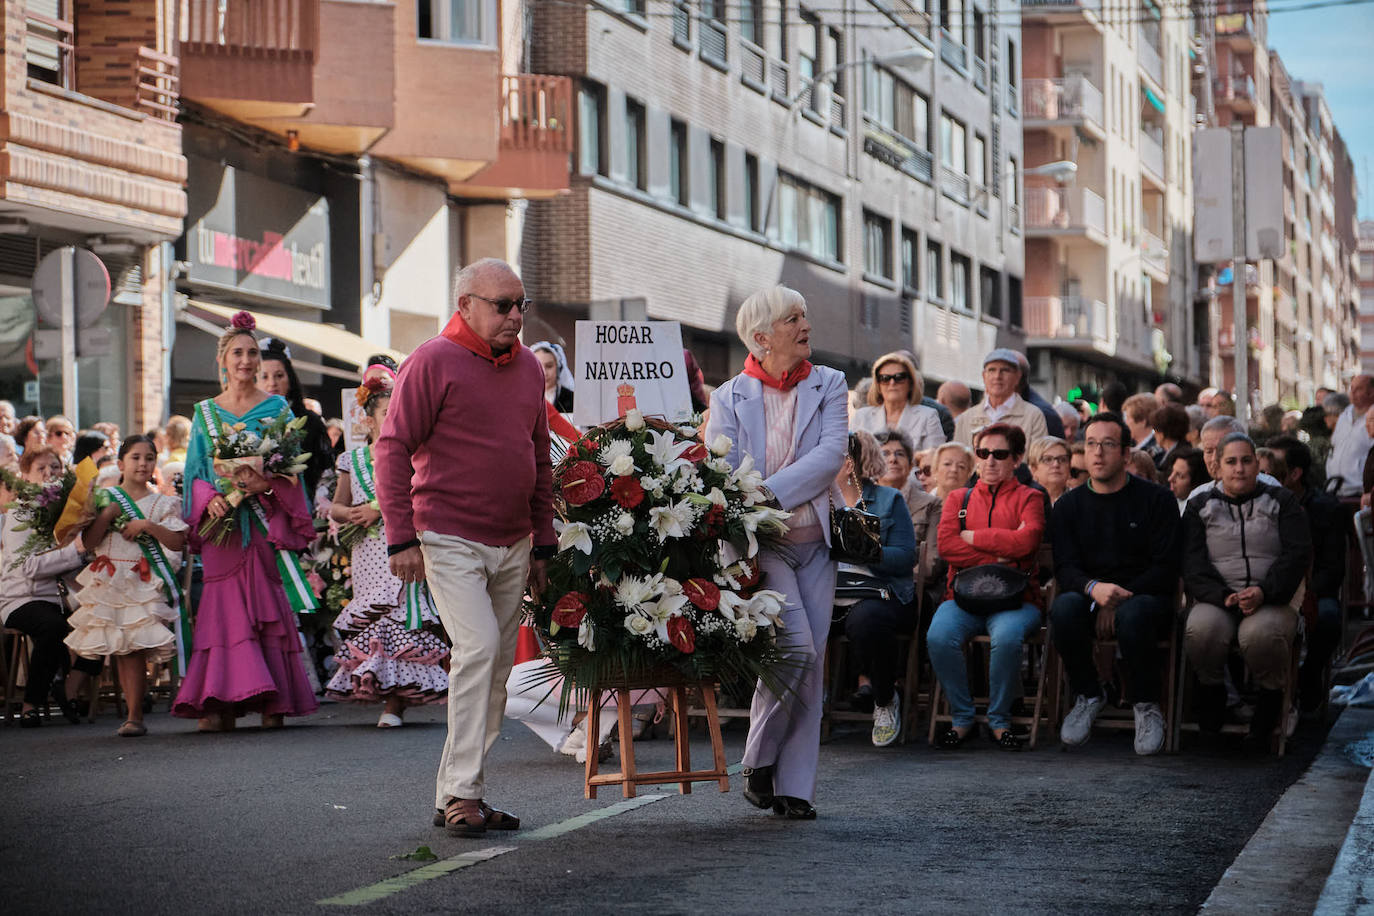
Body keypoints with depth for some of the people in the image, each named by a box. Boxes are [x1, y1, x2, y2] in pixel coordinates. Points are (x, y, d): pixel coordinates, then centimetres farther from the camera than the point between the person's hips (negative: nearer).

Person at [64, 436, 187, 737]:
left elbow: (178, 542, 0)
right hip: (109, 582, 2)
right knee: (118, 650, 0)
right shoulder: (107, 500, 10)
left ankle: (134, 717, -10)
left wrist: (149, 526, -11)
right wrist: (107, 516, -9)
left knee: (133, 647, -12)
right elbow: (89, 541, 3)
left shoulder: (162, 504, 8)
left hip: (143, 583, -2)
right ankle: (134, 714, 7)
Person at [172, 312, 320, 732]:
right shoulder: (206, 412, 12)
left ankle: (273, 701, -4)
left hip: (266, 520, -1)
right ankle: (221, 702, -6)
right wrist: (210, 498, -10)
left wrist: (267, 484, -17)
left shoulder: (277, 408, 8)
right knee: (225, 605, -6)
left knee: (268, 604, -6)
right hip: (222, 522, 1)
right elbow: (195, 472, 10)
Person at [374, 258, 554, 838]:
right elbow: (392, 449, -9)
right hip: (450, 539, -7)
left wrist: (543, 544, 17)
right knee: (477, 646, -20)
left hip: (512, 545, 7)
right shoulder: (433, 363, -7)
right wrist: (401, 537, -14)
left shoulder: (528, 367, 13)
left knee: (498, 669, 7)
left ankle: (456, 796, 14)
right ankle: (462, 793, -14)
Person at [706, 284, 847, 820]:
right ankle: (758, 761, 0)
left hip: (815, 541, 3)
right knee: (794, 645, -20)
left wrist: (768, 493, -17)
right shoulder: (729, 398, 4)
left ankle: (795, 786, 9)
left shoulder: (828, 385, 8)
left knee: (811, 662, 2)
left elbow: (832, 455, -7)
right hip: (761, 543, -3)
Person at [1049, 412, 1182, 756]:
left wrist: (1119, 599, -17)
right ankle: (1089, 695, -9)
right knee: (1063, 607, -32)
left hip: (1146, 597, -2)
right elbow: (1065, 569, 0)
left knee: (1133, 614, -38)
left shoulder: (1156, 500, 2)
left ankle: (1146, 704, -15)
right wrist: (1093, 588, -24)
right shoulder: (1069, 506, 10)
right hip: (1090, 602, 3)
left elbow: (1166, 569, -5)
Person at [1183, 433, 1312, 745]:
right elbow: (1192, 564, 3)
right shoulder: (1200, 506, 15)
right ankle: (1211, 688, -5)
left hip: (1272, 600, -1)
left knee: (1261, 633, -37)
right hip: (1217, 600, 1)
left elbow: (1298, 554, 1)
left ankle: (1271, 695, -6)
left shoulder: (1281, 502, 13)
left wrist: (1264, 592, -17)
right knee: (1202, 629, -35)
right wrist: (1224, 597, -16)